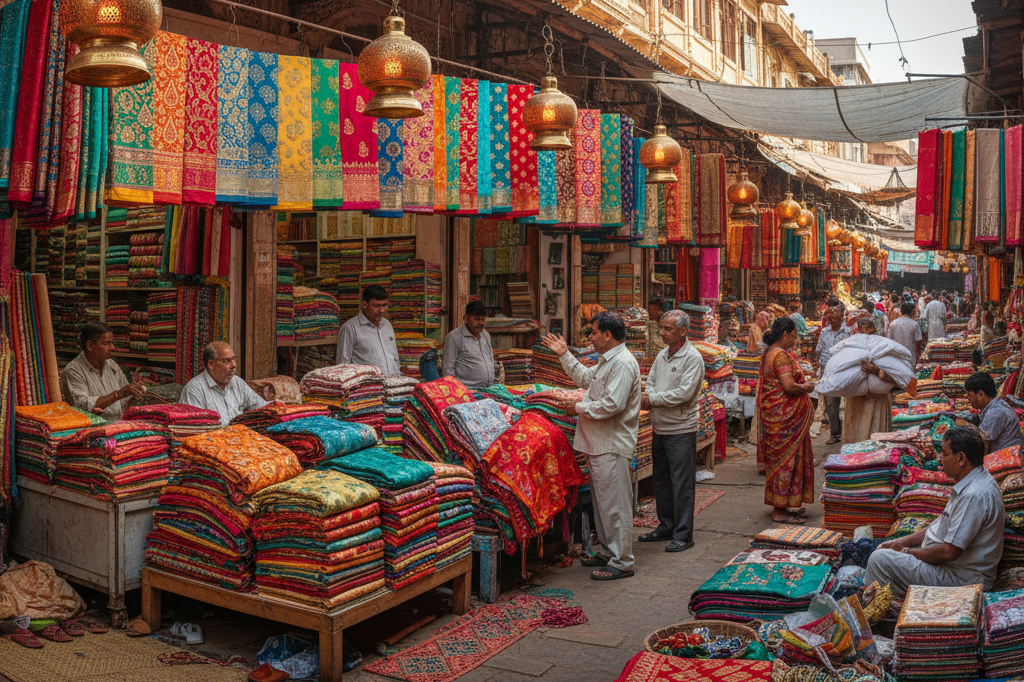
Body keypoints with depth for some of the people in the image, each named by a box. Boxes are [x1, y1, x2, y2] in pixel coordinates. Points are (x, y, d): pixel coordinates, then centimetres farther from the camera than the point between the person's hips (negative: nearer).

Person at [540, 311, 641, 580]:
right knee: (601, 500, 18)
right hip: (598, 443, 11)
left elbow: (612, 405, -27)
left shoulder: (623, 363, -19)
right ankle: (606, 551, 30)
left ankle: (621, 562, 3)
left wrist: (580, 408, -13)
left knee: (614, 504, -5)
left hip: (612, 446, -11)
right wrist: (564, 355, 26)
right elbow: (586, 378, 31)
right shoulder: (607, 360, 15)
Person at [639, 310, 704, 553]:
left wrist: (653, 399, -15)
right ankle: (666, 526, 29)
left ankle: (683, 535, 7)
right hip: (659, 428, 8)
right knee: (661, 480, 16)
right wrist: (647, 400, -9)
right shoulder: (662, 355, 11)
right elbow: (651, 382, 13)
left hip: (681, 430, -8)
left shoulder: (693, 357, -12)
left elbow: (685, 392, -20)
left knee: (682, 484, -1)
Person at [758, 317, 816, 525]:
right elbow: (789, 387, -26)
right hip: (784, 416, -11)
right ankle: (780, 510, 2)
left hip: (775, 414, 11)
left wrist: (802, 384, 14)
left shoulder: (769, 353, 14)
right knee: (786, 458, -4)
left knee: (779, 458, 16)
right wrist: (806, 387, -8)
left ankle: (783, 504, 25)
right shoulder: (781, 355, -19)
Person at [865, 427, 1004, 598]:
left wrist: (909, 552, -11)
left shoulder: (974, 496, -27)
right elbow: (942, 525, 17)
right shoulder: (972, 484, 7)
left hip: (961, 578, -10)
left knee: (879, 559, -14)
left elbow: (949, 552, -27)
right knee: (885, 551, 15)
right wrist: (902, 542, 9)